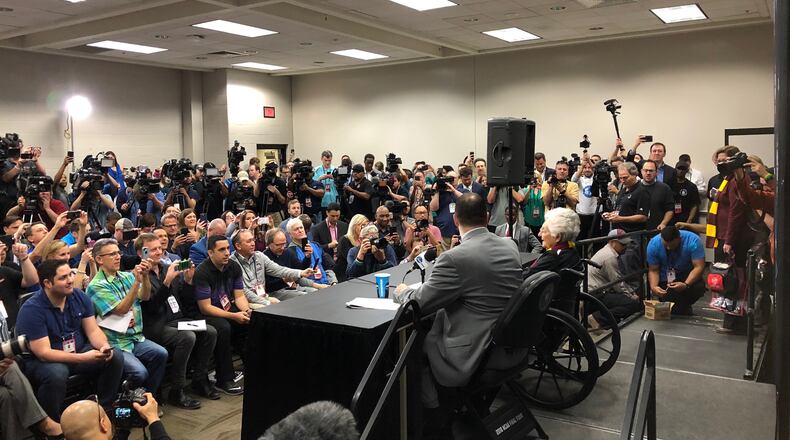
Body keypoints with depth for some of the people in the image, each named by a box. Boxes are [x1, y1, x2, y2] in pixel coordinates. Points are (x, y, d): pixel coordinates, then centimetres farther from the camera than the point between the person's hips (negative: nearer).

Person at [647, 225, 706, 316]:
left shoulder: (693, 240, -23)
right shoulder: (653, 244, -18)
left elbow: (699, 267, -26)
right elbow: (653, 270, -13)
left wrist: (686, 285, -42)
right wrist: (653, 287, -33)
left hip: (687, 276, 1)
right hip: (665, 279, 0)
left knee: (699, 287, -32)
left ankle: (684, 307, 1)